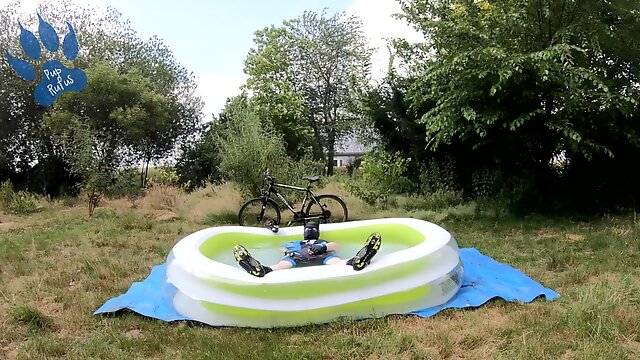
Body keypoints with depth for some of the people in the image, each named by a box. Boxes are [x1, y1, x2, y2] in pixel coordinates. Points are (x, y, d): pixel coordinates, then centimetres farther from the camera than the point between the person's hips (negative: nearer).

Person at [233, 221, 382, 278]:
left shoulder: (323, 242, 41)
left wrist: (323, 247, -6)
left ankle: (356, 262, -70)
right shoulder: (295, 243, 46)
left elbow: (335, 245, 17)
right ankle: (265, 270, -69)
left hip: (321, 257, 0)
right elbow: (280, 248, 28)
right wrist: (288, 251, 2)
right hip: (298, 259, 0)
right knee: (283, 264, -36)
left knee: (335, 260, -36)